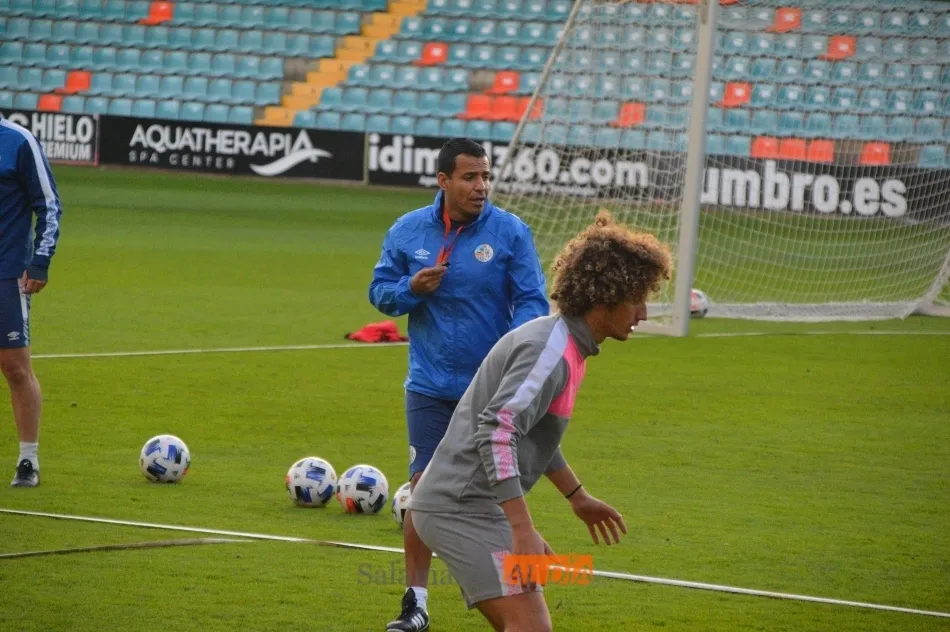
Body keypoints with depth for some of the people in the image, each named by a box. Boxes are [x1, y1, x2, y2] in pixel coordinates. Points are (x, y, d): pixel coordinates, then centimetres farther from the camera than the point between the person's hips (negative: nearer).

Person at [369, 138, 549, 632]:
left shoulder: (511, 232, -6)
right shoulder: (406, 231, 1)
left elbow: (531, 300, -7)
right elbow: (380, 291, 9)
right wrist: (411, 288, -14)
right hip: (430, 388, 1)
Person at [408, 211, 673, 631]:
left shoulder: (560, 345, 13)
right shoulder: (550, 350, -18)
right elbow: (497, 431, -29)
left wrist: (577, 496, 38)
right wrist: (523, 531, -32)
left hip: (463, 504, 10)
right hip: (462, 507, -10)